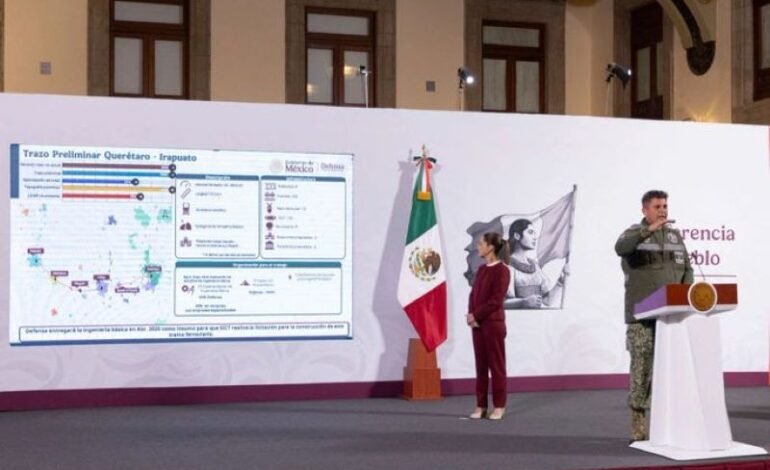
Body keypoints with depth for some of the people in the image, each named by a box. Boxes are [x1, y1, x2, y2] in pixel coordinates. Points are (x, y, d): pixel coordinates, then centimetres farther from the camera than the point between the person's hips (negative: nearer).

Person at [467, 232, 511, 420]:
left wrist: (476, 315, -15)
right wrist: (471, 314, -5)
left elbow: (496, 300, -16)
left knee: (496, 364, 1)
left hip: (493, 322, -7)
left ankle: (499, 406, 9)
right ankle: (481, 405, 15)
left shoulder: (502, 270, -10)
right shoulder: (481, 269, 13)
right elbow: (473, 295, 11)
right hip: (477, 322, 7)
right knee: (481, 364, 10)